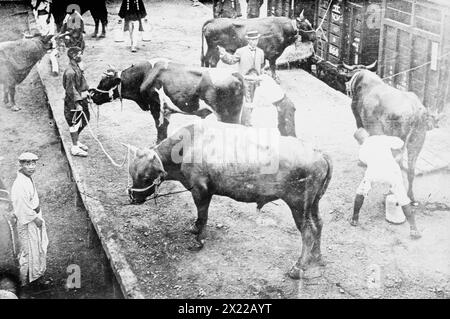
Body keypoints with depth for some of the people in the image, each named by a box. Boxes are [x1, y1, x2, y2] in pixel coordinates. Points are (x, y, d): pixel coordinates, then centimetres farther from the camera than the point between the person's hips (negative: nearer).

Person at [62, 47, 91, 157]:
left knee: (85, 120, 18)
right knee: (74, 124, 0)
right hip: (74, 102, -10)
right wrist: (77, 104, -21)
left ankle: (76, 142, 33)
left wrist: (87, 94, 18)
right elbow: (70, 90, -22)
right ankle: (75, 148, 10)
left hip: (81, 99, 10)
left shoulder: (77, 68, 9)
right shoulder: (70, 72, -22)